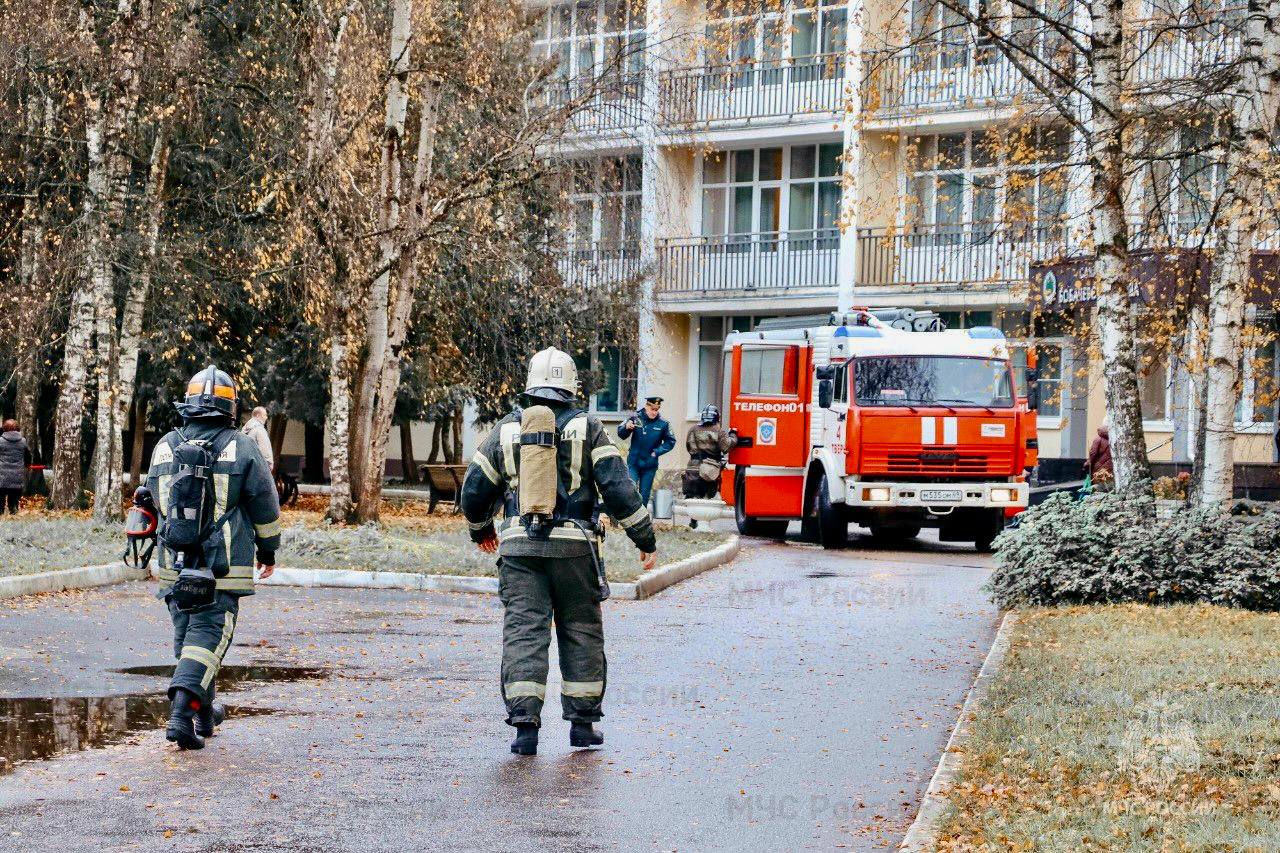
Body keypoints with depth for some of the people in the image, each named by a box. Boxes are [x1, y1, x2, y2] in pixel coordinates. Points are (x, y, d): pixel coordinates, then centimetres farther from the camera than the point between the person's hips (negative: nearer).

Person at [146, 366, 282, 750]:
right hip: (224, 570, -4)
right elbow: (265, 504, 3)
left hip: (175, 565, 4)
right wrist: (268, 549, 18)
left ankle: (204, 712, 28)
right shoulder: (242, 448, -5)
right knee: (208, 636, -4)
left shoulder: (165, 448, 5)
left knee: (187, 636, 16)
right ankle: (182, 713, -20)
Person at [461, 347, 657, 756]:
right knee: (581, 632, 10)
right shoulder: (587, 429, 1)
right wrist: (646, 539, 1)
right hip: (573, 547, -1)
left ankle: (525, 725, -9)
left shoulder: (507, 430, 8)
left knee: (523, 632, -1)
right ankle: (583, 721, 14)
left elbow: (474, 490, 11)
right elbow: (618, 488, -5)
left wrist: (481, 530, 31)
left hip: (518, 548, 1)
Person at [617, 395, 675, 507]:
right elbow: (621, 434, -2)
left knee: (644, 495, 9)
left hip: (650, 465, 2)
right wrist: (626, 428, -24)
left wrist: (657, 452, -7)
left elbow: (670, 442, 5)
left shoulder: (663, 424, -6)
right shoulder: (636, 418, -9)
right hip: (633, 463, -2)